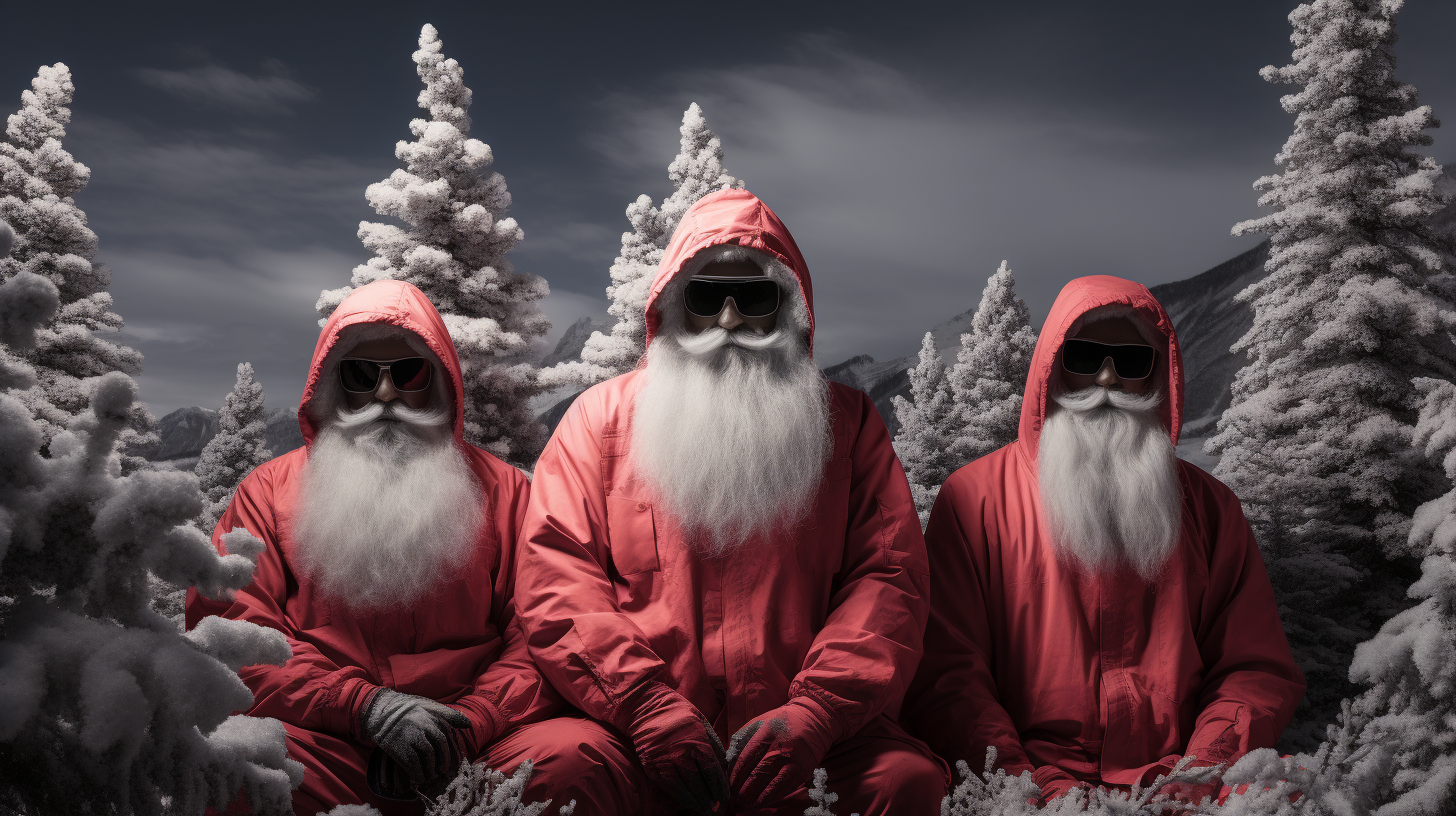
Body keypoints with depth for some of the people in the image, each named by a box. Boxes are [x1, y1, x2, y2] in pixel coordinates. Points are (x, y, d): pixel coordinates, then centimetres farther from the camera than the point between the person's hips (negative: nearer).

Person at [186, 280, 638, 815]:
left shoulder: (501, 490, 15)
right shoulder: (269, 492, 15)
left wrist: (466, 724, -13)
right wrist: (368, 706, -13)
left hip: (472, 753, 1)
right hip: (330, 747, 0)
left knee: (581, 754, -30)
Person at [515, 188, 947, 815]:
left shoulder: (847, 422, 14)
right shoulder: (604, 416, 13)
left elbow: (888, 574, 4)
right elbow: (554, 573, 2)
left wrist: (814, 711, -13)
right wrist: (649, 706, -13)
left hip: (806, 733, 1)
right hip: (626, 728, 0)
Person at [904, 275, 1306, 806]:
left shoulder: (1208, 507, 16)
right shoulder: (974, 498, 5)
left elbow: (1258, 668, 12)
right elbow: (945, 673, -1)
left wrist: (1204, 768, -7)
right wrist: (1028, 784, -15)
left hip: (1176, 785, 2)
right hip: (1031, 789, -2)